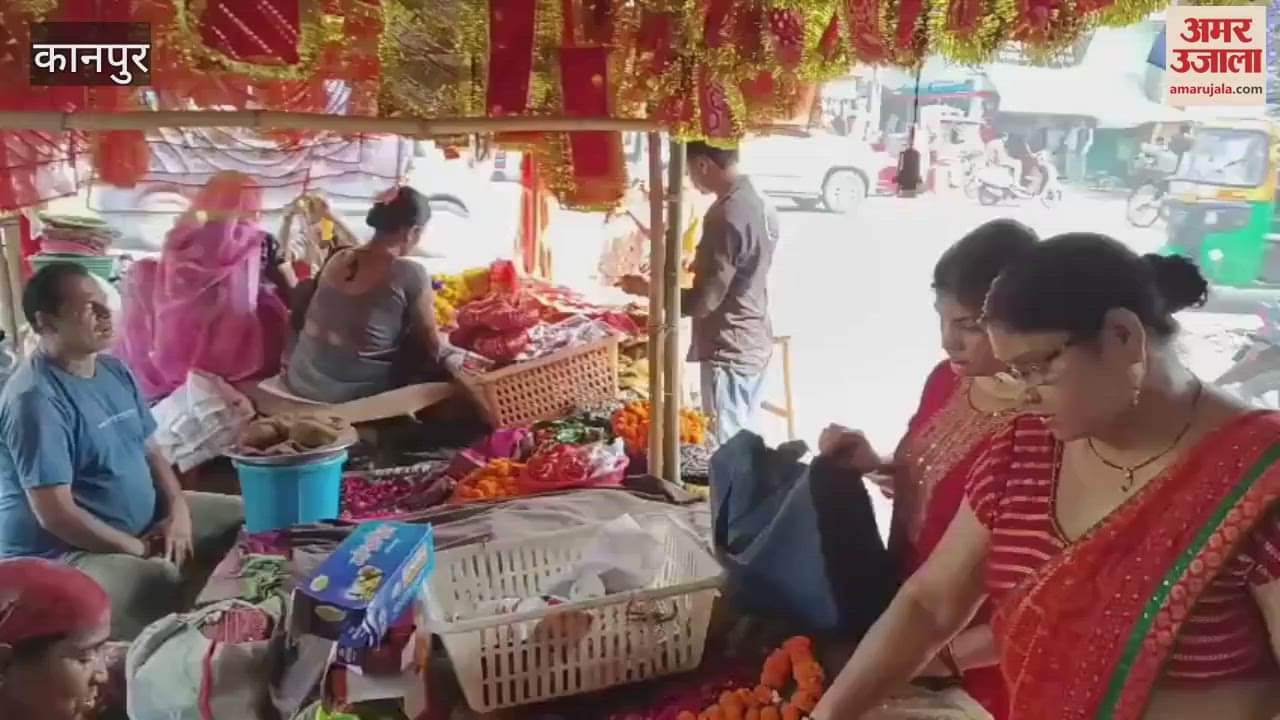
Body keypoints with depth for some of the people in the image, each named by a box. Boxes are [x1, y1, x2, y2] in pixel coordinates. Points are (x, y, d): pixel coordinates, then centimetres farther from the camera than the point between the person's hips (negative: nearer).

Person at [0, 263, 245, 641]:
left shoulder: (114, 370, 6)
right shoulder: (35, 399, -22)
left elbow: (149, 449, 13)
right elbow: (55, 514, -25)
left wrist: (178, 509, -5)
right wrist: (139, 550, -17)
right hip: (63, 552, -9)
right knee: (169, 586, -35)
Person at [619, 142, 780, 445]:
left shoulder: (725, 216, -23)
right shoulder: (759, 204, 6)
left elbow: (702, 301, -22)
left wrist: (646, 289, -11)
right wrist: (700, 266, 18)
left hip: (729, 353, -9)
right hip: (755, 345, 9)